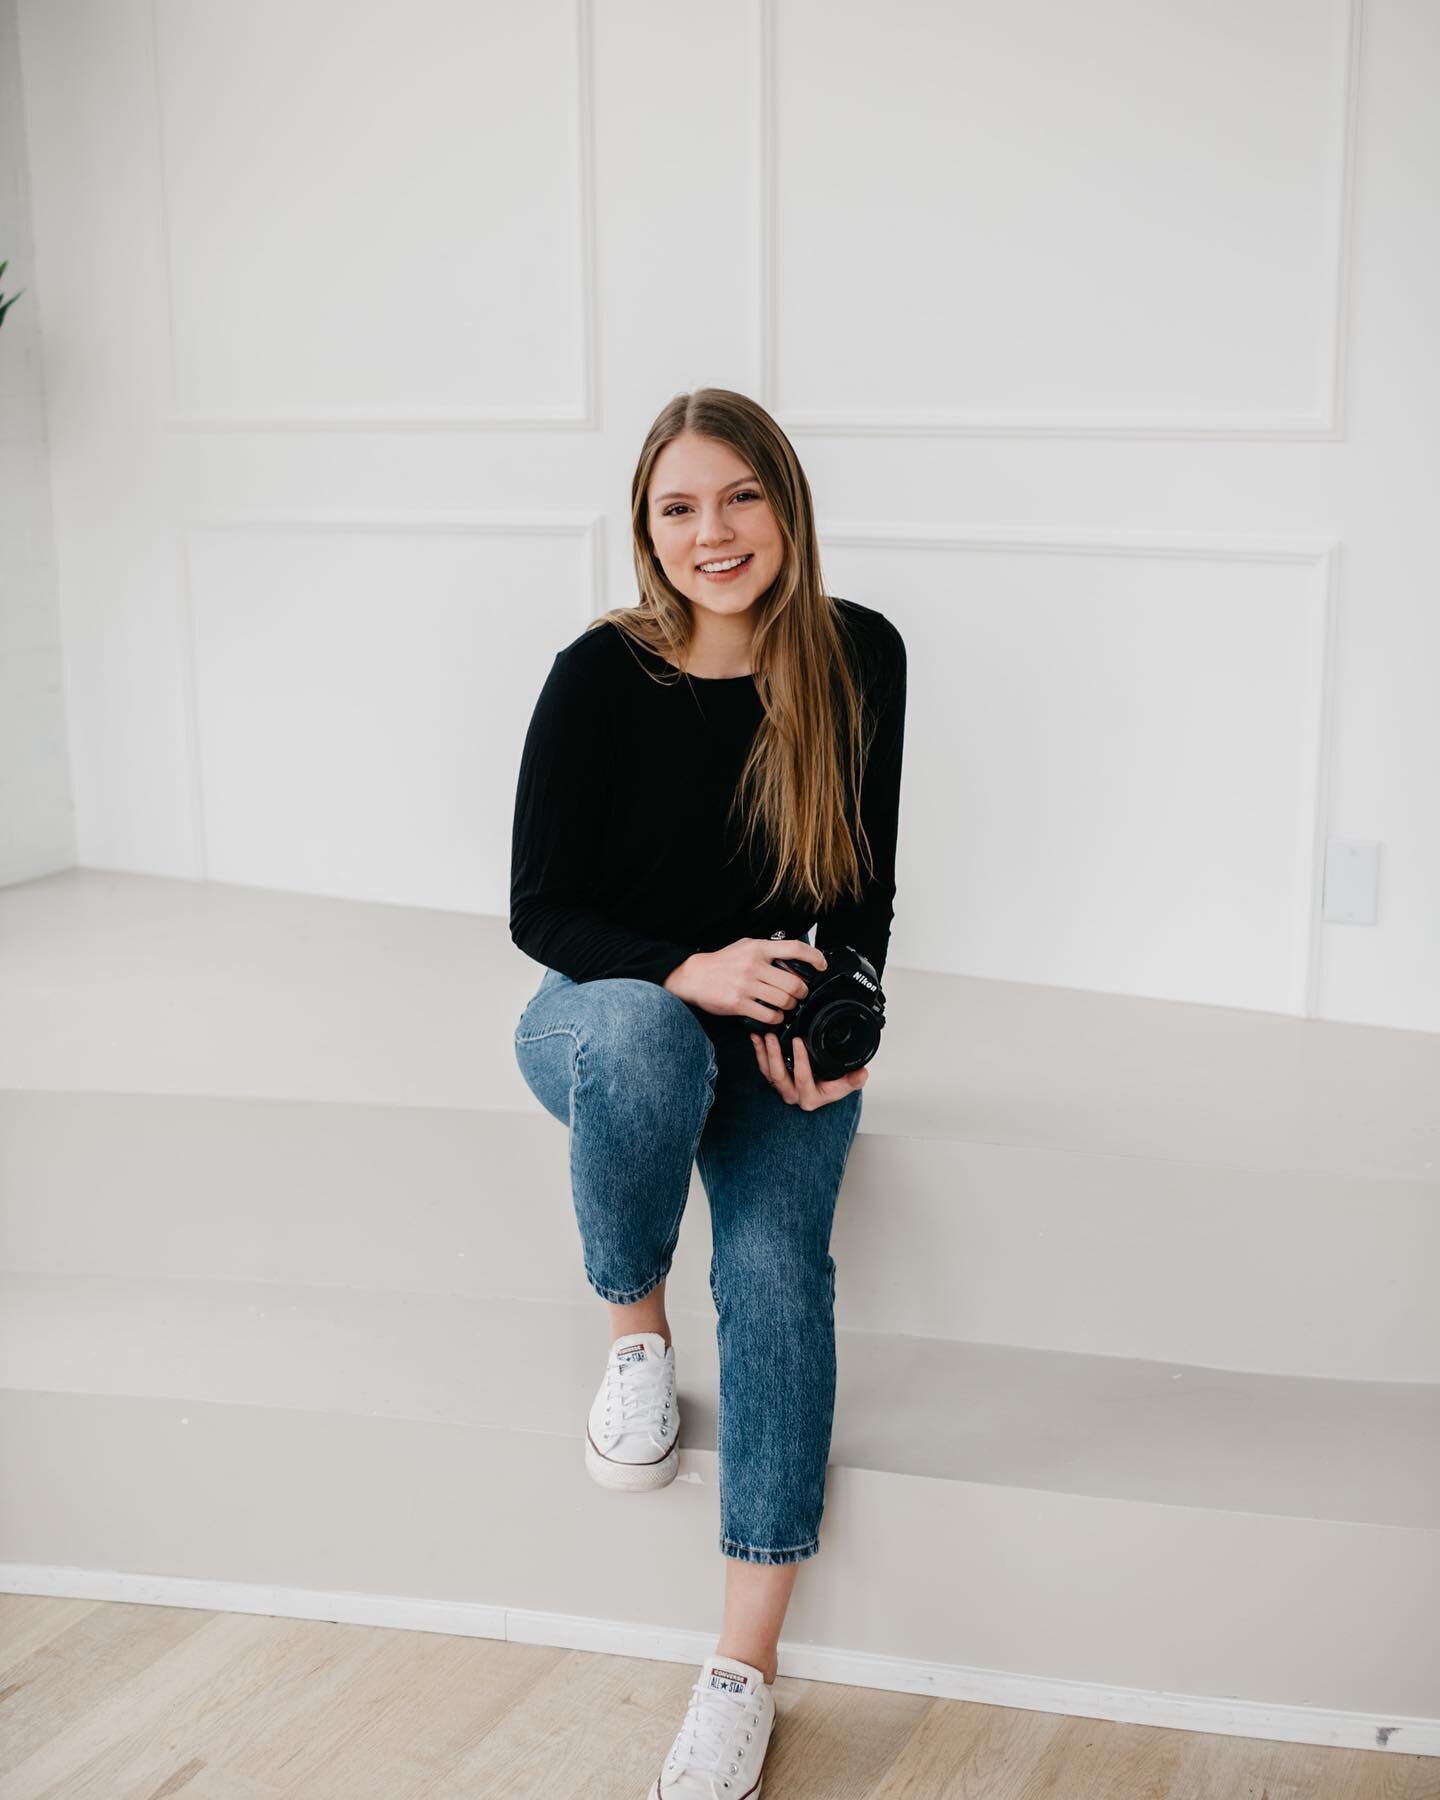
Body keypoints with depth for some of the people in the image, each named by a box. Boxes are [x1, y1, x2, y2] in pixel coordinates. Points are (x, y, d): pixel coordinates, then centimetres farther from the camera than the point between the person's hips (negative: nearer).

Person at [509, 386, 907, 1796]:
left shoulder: (859, 658, -6)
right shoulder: (601, 675, -13)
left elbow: (864, 882, 4)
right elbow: (538, 911, -9)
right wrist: (686, 974, -26)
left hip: (783, 1033, 2)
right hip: (610, 1009, -1)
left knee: (776, 1260, -24)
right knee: (643, 1036, -39)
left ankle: (744, 1669, -17)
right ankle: (634, 1330, -11)